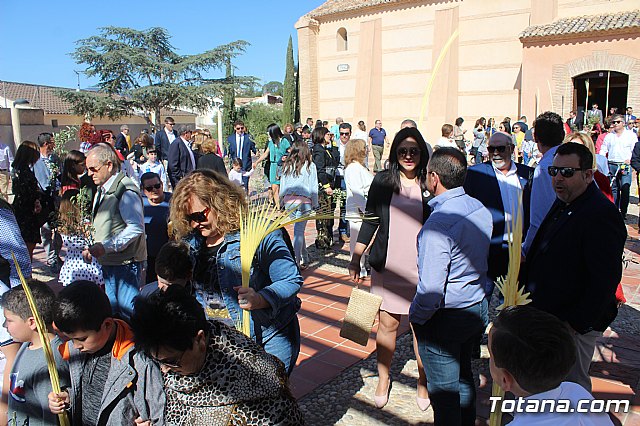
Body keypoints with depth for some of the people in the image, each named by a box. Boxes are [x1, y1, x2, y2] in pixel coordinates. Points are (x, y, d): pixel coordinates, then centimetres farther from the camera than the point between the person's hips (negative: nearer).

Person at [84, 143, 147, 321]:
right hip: (108, 265, 10)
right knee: (112, 314, 19)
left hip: (126, 265, -10)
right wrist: (92, 249, 7)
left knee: (129, 315, -3)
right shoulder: (101, 190, 14)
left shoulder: (126, 190, -17)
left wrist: (106, 247, -24)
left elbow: (136, 228, -24)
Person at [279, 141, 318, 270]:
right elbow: (314, 187, 0)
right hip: (304, 201, -3)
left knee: (299, 229, 16)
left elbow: (282, 185, 11)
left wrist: (283, 201, 19)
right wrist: (315, 204, 7)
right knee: (299, 231, -2)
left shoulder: (287, 166, 6)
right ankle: (296, 262, -6)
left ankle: (305, 258, 27)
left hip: (289, 200, 3)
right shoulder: (310, 166, -2)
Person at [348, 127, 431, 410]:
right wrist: (356, 258, 3)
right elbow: (370, 221, 5)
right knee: (387, 324, 10)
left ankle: (422, 382, 28)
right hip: (387, 267, 1)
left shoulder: (430, 185, -1)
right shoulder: (383, 181, 1)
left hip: (422, 270, 0)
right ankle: (383, 378, 30)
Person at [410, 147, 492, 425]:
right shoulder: (481, 210, -3)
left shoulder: (439, 221, -28)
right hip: (478, 308, 8)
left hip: (445, 318, -8)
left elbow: (431, 287, -28)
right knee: (463, 376, 27)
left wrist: (415, 316, -13)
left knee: (444, 388, 10)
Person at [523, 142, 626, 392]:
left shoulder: (601, 215, -22)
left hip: (574, 325, -9)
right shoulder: (562, 205, 8)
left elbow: (605, 280, -24)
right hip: (547, 315, 9)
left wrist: (576, 323, -22)